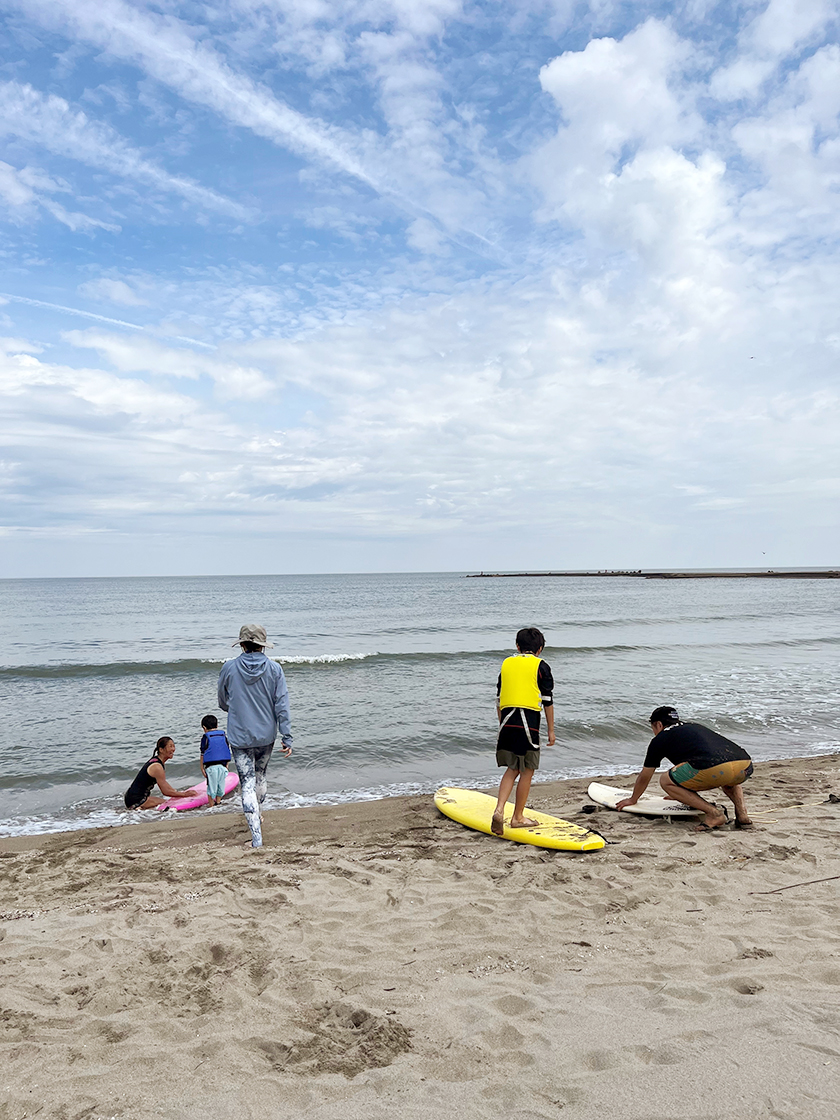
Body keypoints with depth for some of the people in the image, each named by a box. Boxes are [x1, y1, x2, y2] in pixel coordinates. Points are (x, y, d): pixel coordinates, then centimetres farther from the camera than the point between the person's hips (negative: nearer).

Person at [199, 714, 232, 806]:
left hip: (211, 766, -4)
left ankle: (211, 805, 10)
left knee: (211, 786, 4)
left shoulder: (206, 737, -2)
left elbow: (203, 754, -2)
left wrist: (202, 767, 4)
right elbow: (227, 750, 13)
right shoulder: (223, 735, 10)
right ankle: (218, 802, 23)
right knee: (221, 786, 15)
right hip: (222, 764, 4)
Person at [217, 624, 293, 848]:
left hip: (239, 737, -2)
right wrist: (287, 737, -5)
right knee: (260, 776, 24)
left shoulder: (229, 668, -7)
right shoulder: (274, 669, -7)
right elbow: (282, 705, -8)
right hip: (266, 736, 2)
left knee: (247, 785, 2)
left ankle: (256, 837, -1)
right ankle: (257, 817, 45)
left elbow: (223, 703, 8)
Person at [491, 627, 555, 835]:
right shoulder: (540, 666, 1)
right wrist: (550, 730, 6)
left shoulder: (506, 663, 13)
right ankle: (518, 817, 14)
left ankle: (499, 809, -3)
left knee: (512, 769, 14)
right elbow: (548, 700, 0)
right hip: (528, 722, -4)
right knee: (527, 771, 7)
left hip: (507, 720, 5)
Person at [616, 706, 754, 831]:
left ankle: (714, 813, 0)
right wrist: (680, 794, 71)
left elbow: (644, 777, 33)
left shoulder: (660, 739, 21)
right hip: (746, 767, 7)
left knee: (665, 781, 13)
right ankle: (742, 814, 16)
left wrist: (632, 799, 51)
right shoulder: (696, 727, 39)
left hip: (714, 768, -7)